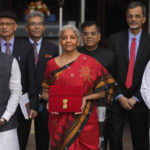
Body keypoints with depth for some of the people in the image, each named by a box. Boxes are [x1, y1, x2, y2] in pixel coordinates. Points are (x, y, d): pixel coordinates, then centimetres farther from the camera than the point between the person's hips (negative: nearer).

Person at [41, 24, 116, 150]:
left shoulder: (90, 62, 0)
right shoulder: (52, 64, 8)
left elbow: (102, 91, 1)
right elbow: (45, 92, 14)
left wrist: (85, 98, -13)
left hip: (84, 120, -2)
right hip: (59, 120, 2)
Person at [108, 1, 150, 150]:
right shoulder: (115, 39, 2)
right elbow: (110, 72, -1)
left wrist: (135, 98, -8)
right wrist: (119, 96, -8)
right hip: (117, 98, 0)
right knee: (115, 137, 1)